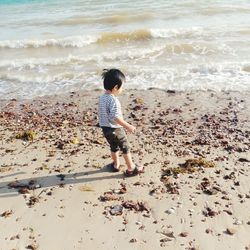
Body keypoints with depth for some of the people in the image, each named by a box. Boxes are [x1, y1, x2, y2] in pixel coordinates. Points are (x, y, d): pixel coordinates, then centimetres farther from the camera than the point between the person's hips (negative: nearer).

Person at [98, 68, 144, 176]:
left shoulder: (102, 97, 2)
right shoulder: (113, 100, -25)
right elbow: (116, 117, -30)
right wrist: (128, 126, -22)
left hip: (105, 128, 8)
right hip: (115, 129, -8)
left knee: (114, 147, 25)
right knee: (125, 147, 9)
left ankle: (116, 165, 40)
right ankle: (131, 168, 19)